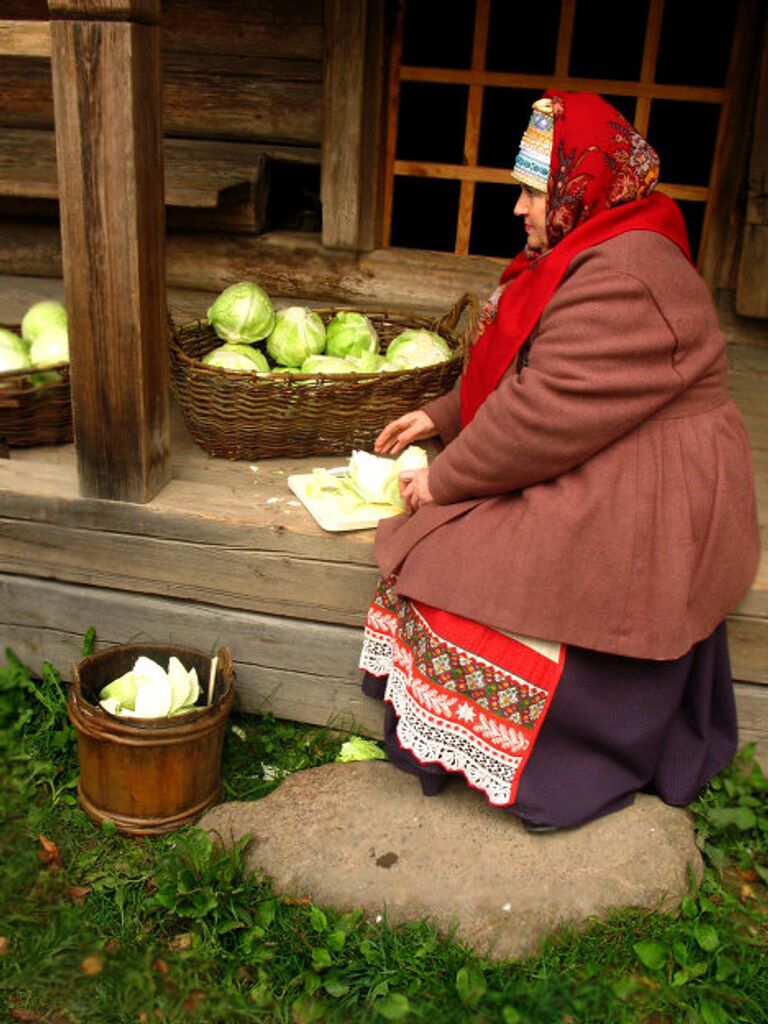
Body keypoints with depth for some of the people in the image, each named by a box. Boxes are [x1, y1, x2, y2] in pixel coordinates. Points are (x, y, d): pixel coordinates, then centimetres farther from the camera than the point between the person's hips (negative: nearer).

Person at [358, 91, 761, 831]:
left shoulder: (624, 282, -23)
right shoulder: (589, 254, 12)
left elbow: (547, 411, -25)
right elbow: (528, 373, 20)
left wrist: (447, 479, -14)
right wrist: (440, 416, 12)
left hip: (642, 504, -10)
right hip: (597, 481, 10)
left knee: (460, 568, -17)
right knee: (446, 545, -2)